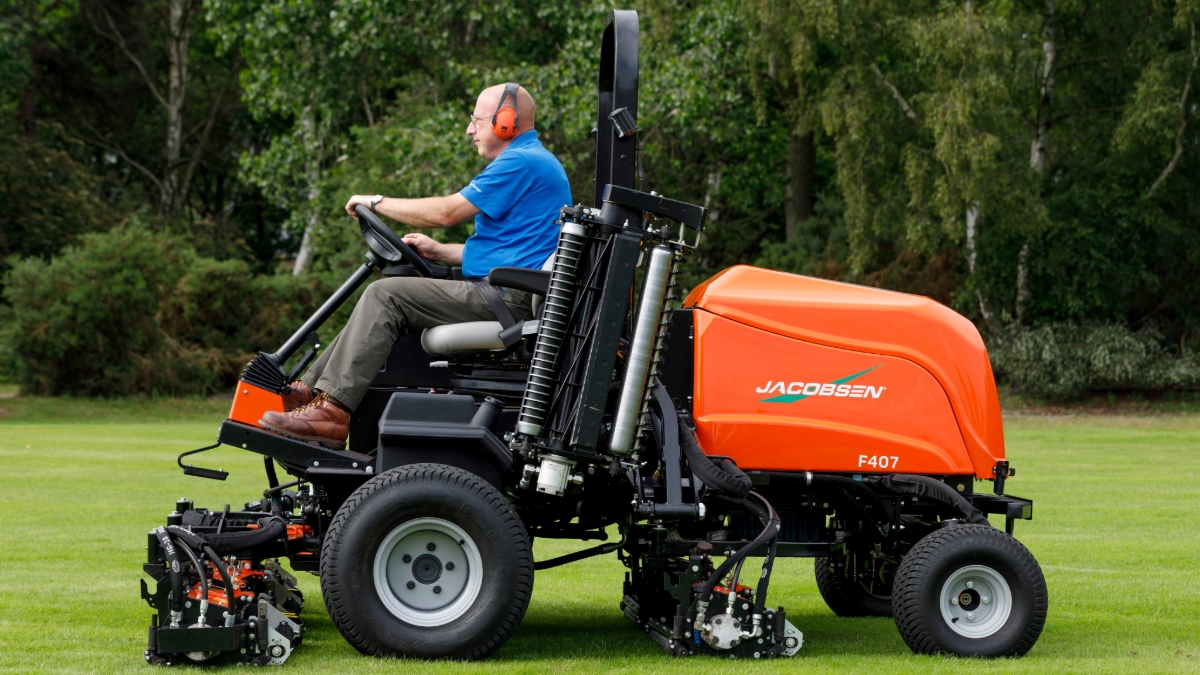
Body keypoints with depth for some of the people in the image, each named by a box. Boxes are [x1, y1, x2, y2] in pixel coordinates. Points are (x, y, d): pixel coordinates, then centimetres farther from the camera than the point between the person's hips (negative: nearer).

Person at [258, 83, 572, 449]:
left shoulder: (522, 162, -11)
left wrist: (378, 202, -1)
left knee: (386, 295, -18)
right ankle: (308, 388, 3)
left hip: (509, 299, -11)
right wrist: (438, 251, 15)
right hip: (506, 298, 11)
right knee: (382, 302, 9)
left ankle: (331, 410, -25)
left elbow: (447, 212, -13)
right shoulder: (531, 160, 24)